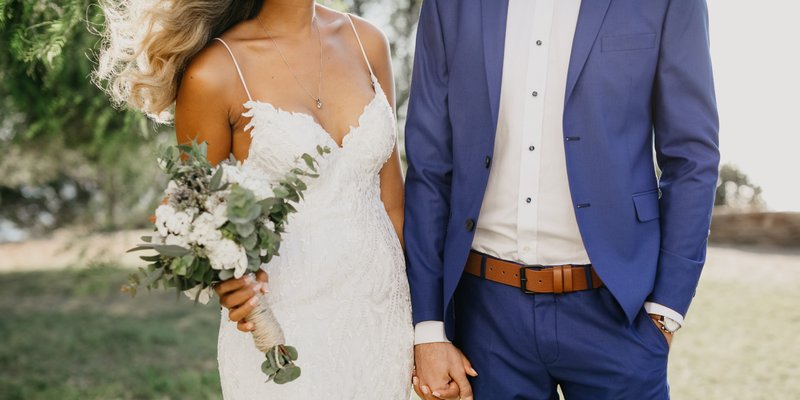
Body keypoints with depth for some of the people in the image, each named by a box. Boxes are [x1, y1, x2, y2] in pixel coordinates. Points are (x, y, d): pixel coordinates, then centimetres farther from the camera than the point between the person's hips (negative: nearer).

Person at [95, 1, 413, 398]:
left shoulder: (366, 42, 1)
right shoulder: (213, 73, -13)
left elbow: (392, 200, 6)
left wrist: (421, 325, 8)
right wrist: (229, 281, -22)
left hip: (384, 320, 5)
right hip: (282, 331, -4)